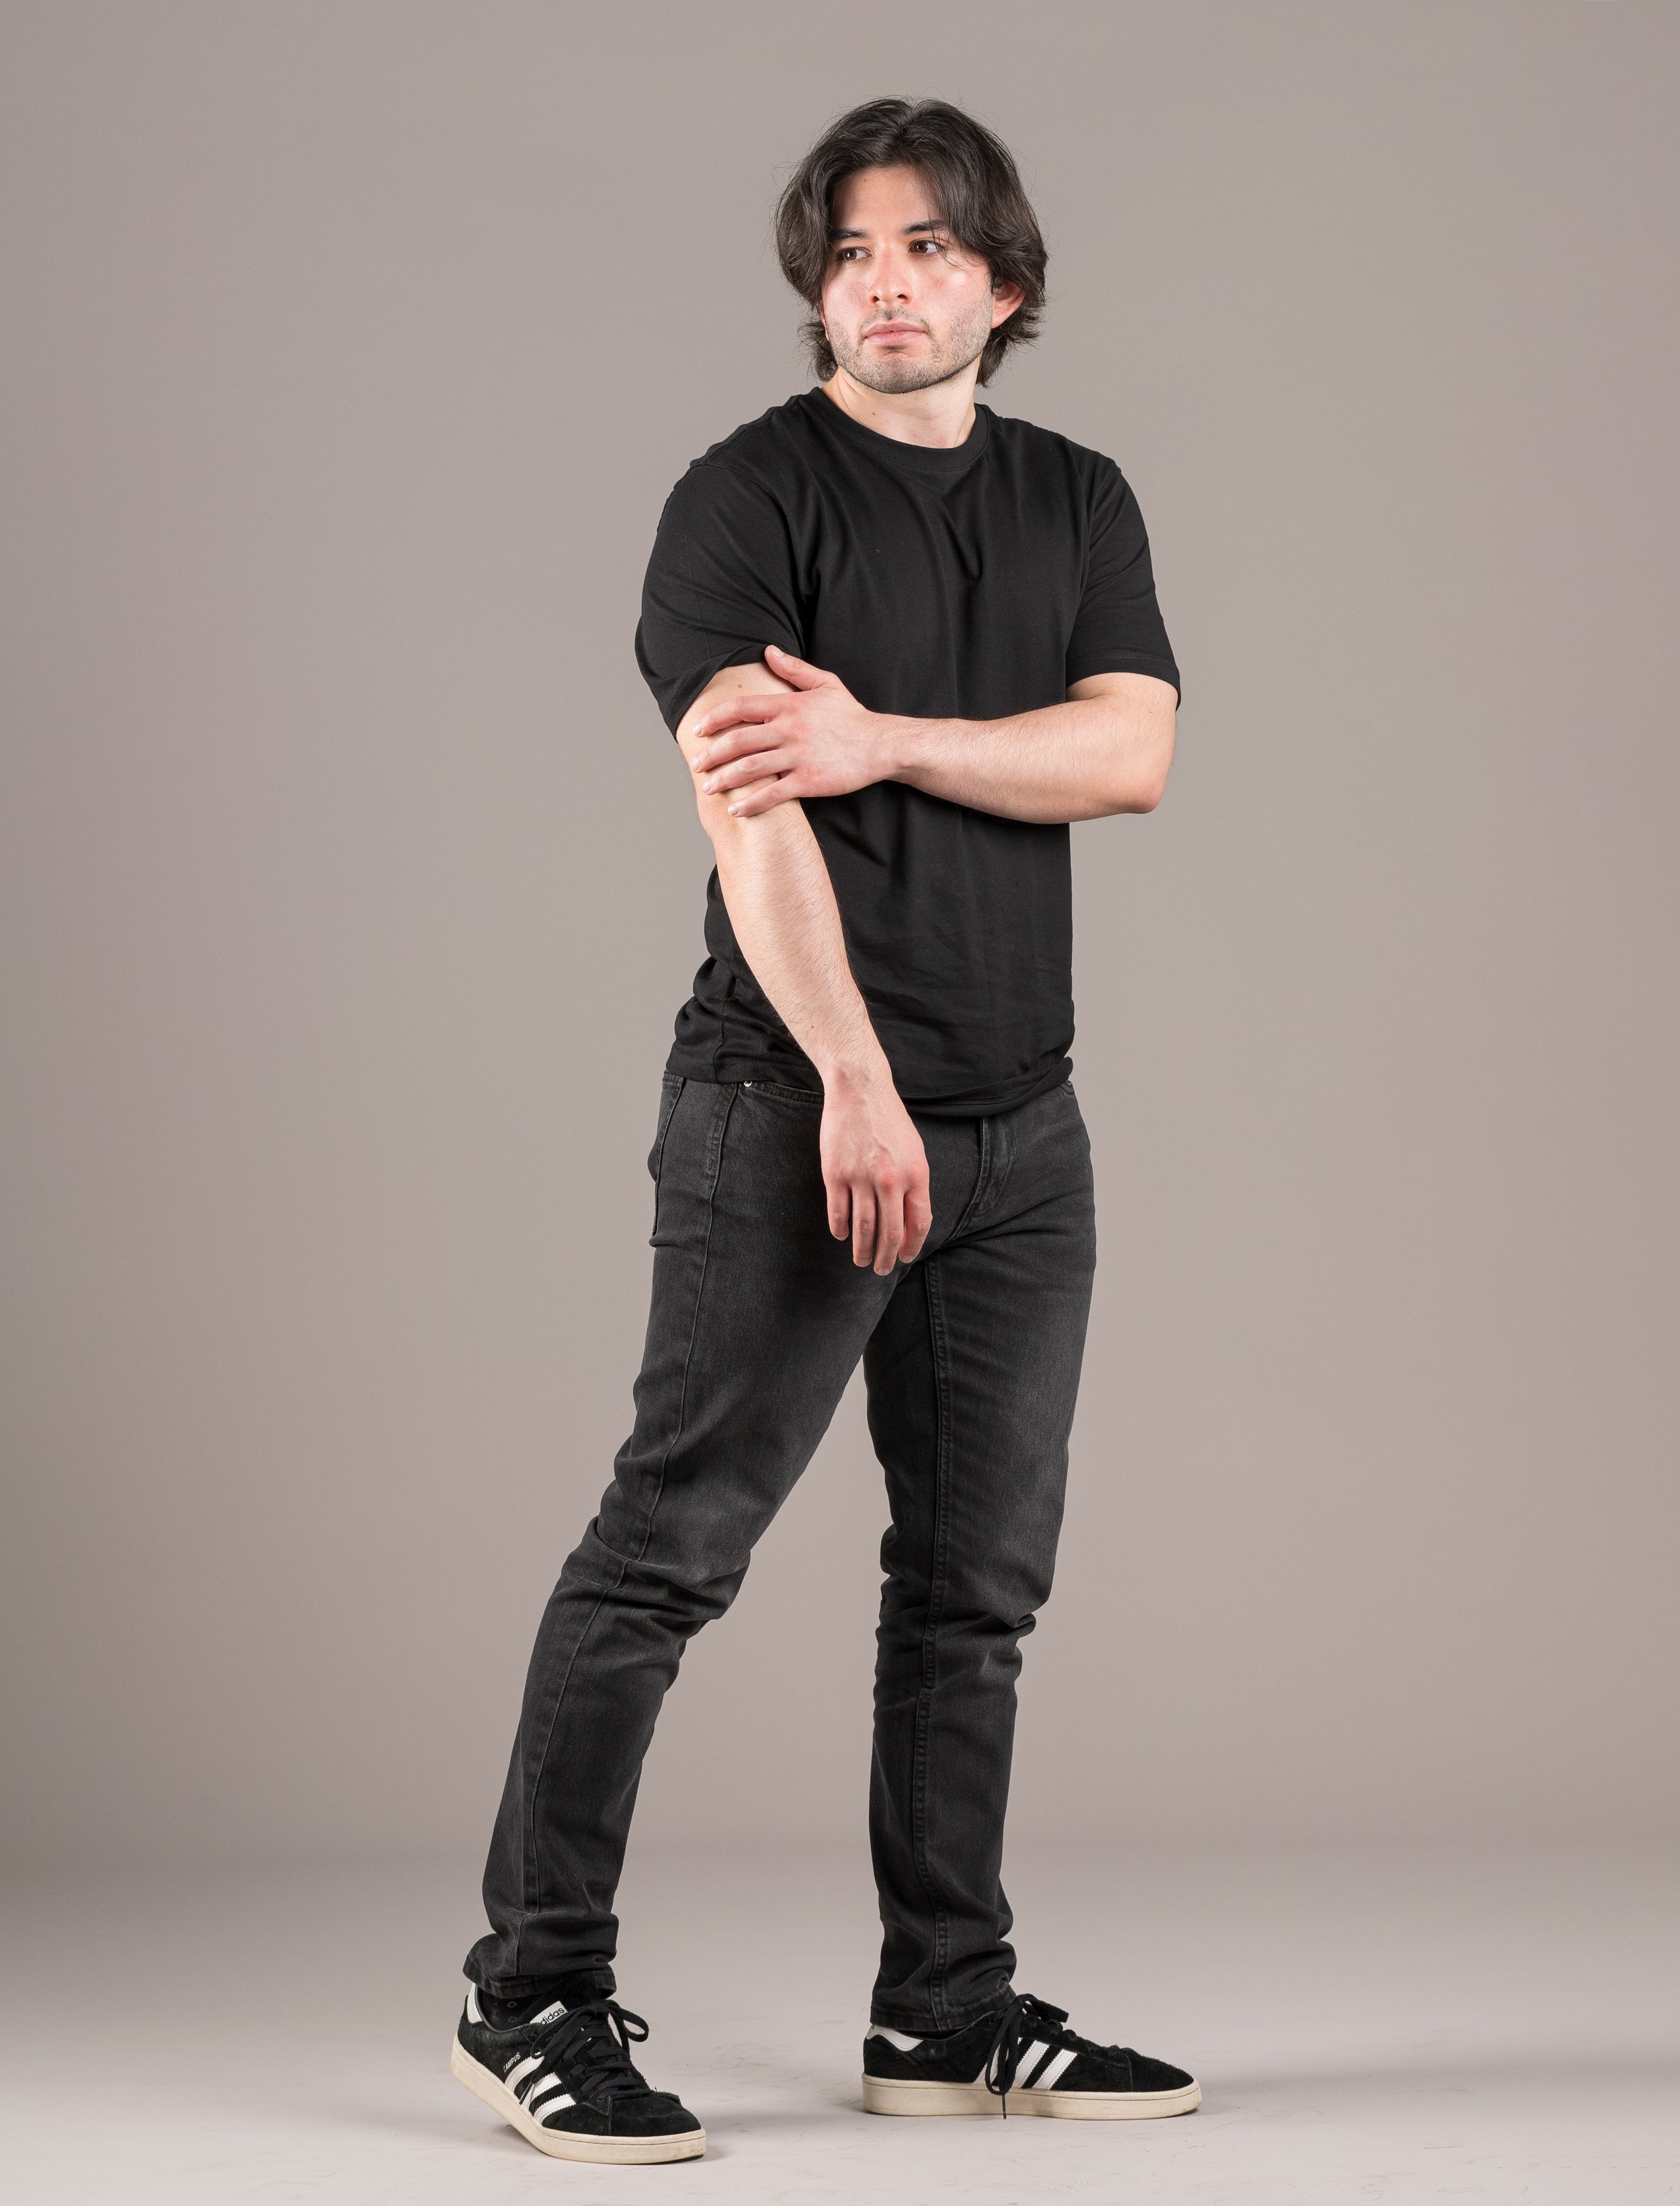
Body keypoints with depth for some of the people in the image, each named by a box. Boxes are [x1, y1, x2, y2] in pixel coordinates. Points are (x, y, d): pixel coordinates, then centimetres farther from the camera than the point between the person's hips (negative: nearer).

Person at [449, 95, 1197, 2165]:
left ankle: (949, 2011, 17)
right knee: (665, 1549, -7)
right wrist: (857, 1088, -26)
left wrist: (882, 739, -15)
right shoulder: (750, 498, -5)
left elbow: (1129, 754, -2)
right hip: (792, 1115, -6)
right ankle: (534, 1995, 1)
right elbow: (751, 818, -16)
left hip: (1019, 1127, 6)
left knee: (979, 1579, 9)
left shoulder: (1080, 503, 13)